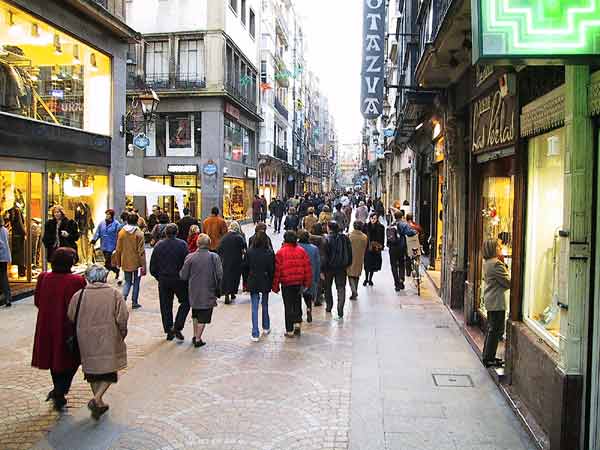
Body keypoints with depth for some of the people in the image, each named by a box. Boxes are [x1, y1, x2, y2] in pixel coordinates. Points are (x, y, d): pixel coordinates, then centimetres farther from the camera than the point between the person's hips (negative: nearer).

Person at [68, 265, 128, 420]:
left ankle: (99, 402, 24)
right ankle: (97, 398, -12)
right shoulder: (114, 294, -7)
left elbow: (71, 318, 2)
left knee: (92, 371, 17)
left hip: (86, 339, 2)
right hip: (108, 339, -2)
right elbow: (122, 318, -9)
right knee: (109, 370, 9)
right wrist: (122, 333, 8)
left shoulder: (79, 295, -4)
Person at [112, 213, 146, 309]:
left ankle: (123, 296, -8)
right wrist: (143, 265, -7)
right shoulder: (139, 233, -13)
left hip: (126, 262, 3)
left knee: (127, 281, 15)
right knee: (136, 283, 11)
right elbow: (141, 251, -13)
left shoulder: (121, 232, -2)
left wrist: (118, 262, 15)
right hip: (136, 263, -3)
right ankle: (134, 302, 15)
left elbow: (118, 249, 4)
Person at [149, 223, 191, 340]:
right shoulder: (182, 244, -10)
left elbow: (153, 267, 3)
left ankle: (169, 331, 17)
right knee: (186, 302, 12)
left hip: (163, 280, 3)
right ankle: (177, 327, 1)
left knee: (166, 306, 12)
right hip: (179, 279, -3)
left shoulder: (158, 245, 0)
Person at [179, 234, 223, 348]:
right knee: (203, 317, 8)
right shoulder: (214, 257, -9)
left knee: (196, 315, 22)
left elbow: (183, 276, -4)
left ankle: (195, 336, 31)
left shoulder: (190, 257, -8)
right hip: (208, 292, -2)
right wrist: (218, 289, 2)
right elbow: (220, 275, -11)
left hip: (194, 292, 2)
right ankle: (198, 339, 11)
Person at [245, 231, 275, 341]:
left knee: (254, 308, 3)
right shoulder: (269, 252, -10)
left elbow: (246, 267, -2)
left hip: (253, 282, 0)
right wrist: (272, 282, 4)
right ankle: (266, 328, 35)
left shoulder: (249, 252, -8)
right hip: (265, 282, 0)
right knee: (265, 305, 19)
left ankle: (255, 334, 1)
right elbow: (272, 269, -7)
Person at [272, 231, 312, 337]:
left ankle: (289, 330, 9)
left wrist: (275, 285, 0)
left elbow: (277, 270, -8)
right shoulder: (301, 251, 0)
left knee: (288, 306, 5)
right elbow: (307, 267, 2)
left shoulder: (281, 252, -8)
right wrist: (308, 282, 11)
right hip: (299, 282, 3)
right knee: (297, 303, 20)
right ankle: (297, 322, 10)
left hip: (286, 283, -2)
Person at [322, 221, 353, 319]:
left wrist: (322, 269, -10)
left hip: (329, 267, -3)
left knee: (328, 287, 18)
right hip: (342, 267, 3)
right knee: (341, 288, 4)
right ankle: (340, 311, -5)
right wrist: (348, 264, 17)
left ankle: (329, 307, 27)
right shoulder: (345, 238, -2)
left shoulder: (326, 239, -15)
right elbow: (349, 252, 6)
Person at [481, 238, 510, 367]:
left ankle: (487, 356, 26)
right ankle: (489, 358, 4)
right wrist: (505, 267, -2)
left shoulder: (487, 262, 10)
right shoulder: (496, 264, -20)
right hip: (497, 302, -10)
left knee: (491, 328, 18)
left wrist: (504, 265, 5)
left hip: (490, 300, 10)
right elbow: (508, 283, -17)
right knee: (496, 330, -1)